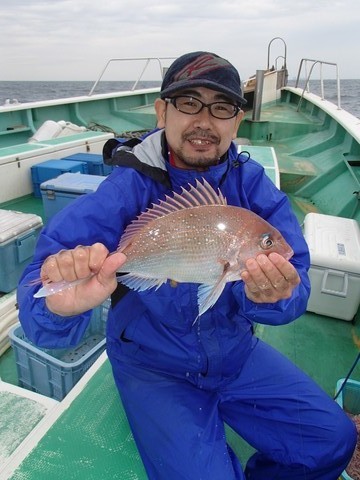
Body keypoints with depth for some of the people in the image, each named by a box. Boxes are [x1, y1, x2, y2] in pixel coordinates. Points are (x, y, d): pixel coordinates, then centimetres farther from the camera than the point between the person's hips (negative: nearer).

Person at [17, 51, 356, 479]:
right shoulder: (127, 190, -19)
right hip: (155, 367, -3)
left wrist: (273, 295, -39)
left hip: (235, 350, 4)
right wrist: (61, 306, -50)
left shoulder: (250, 181, -9)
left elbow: (295, 277, -16)